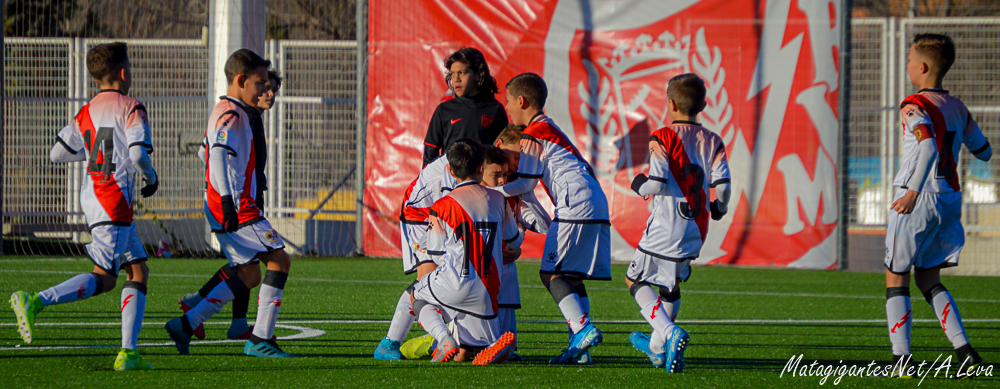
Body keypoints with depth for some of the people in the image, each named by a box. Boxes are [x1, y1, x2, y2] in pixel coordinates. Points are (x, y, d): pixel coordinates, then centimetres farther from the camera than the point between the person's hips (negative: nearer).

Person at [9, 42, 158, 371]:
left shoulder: (86, 114, 12)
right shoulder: (131, 109, -8)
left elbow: (57, 153, 14)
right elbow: (138, 154, -20)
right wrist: (151, 177, 0)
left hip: (91, 194, 8)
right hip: (113, 199, -8)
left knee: (138, 270, 11)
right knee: (104, 278, -9)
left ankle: (128, 353, 3)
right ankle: (34, 302, -23)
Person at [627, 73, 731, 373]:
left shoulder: (663, 138, -10)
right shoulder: (713, 142, 4)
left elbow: (658, 182, -20)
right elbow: (722, 184, -4)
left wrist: (641, 186, 3)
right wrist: (719, 208, 16)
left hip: (667, 225, -6)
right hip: (696, 229, 6)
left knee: (636, 280, 6)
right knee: (671, 284, 24)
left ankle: (670, 333, -16)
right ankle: (658, 347, 34)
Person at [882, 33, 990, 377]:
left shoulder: (916, 107, -12)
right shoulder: (958, 109, 10)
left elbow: (929, 148, -29)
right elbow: (983, 152, 23)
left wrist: (914, 191, -36)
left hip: (919, 202, -7)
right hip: (950, 199, 7)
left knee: (896, 277, 4)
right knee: (928, 279, 16)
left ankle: (901, 358, -4)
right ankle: (964, 351, 1)